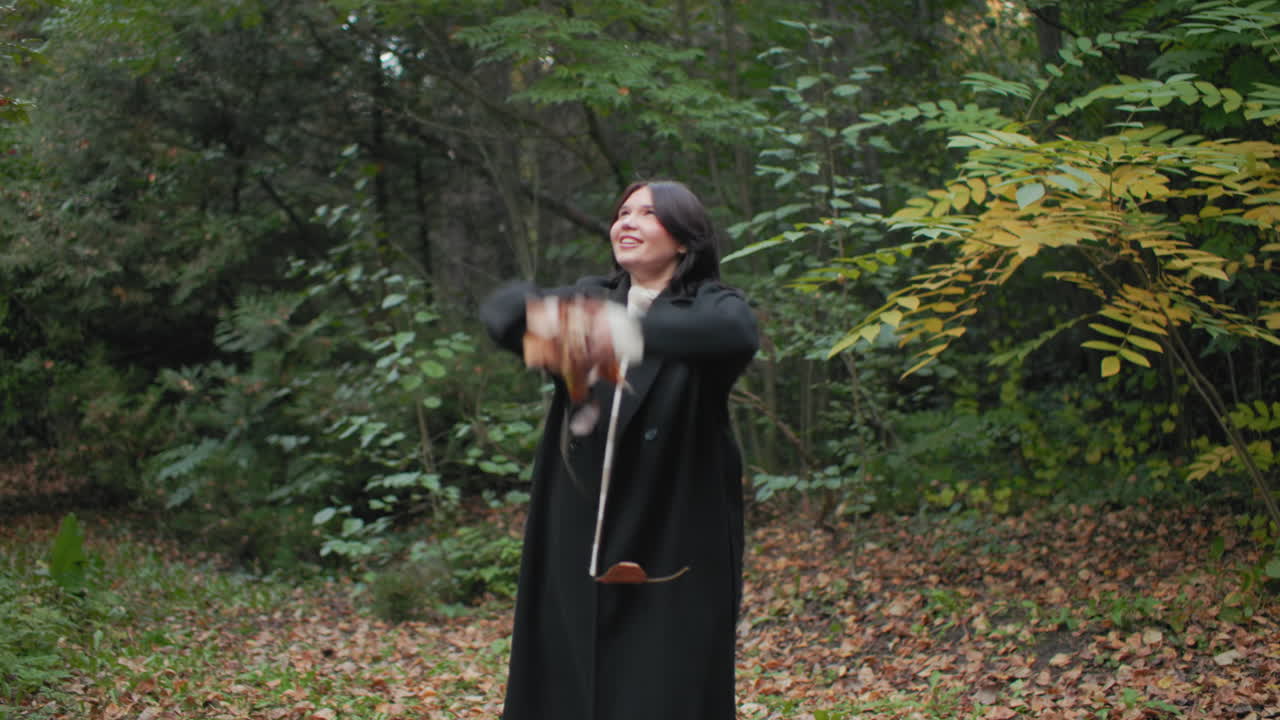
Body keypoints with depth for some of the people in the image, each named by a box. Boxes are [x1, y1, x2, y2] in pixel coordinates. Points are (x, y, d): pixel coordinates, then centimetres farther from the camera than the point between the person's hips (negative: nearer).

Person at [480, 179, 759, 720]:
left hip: (674, 548, -4)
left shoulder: (713, 306, -3)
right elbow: (501, 309, -9)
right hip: (582, 545, 4)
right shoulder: (591, 300, 9)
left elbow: (738, 334, -28)